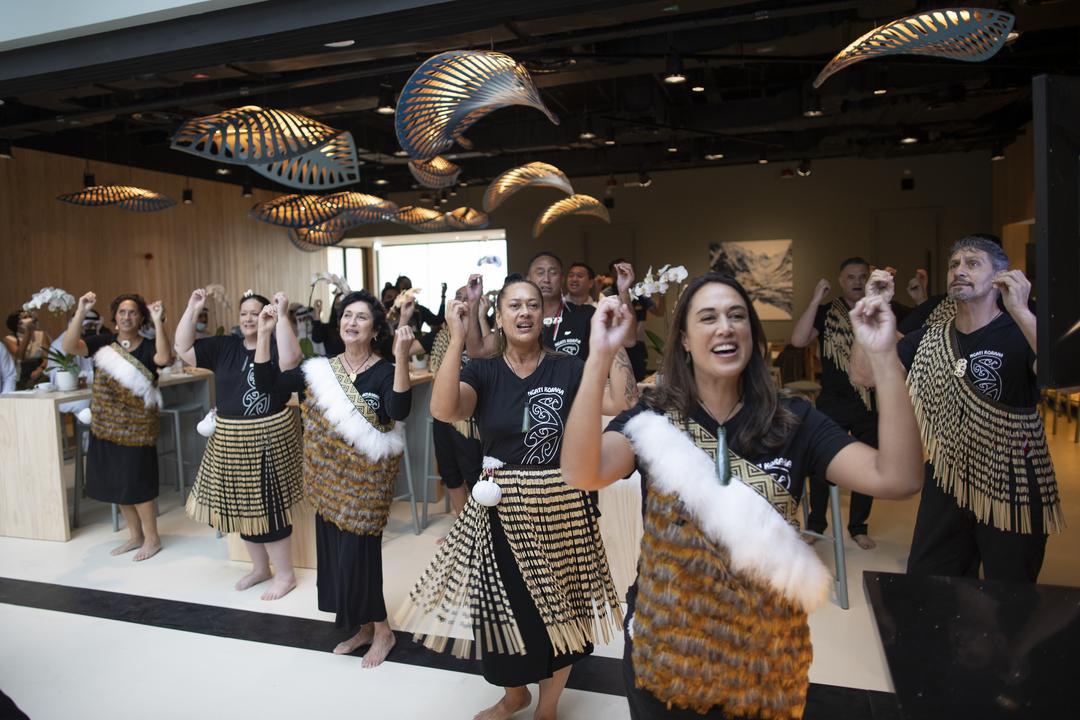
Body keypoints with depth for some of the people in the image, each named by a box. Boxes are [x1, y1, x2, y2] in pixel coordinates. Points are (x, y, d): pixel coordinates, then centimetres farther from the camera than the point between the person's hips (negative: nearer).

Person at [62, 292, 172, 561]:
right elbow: (69, 347, -13)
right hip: (106, 426, 5)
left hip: (137, 426, -4)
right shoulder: (103, 342, 2)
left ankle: (152, 539, 18)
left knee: (137, 483, 1)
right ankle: (136, 536, 30)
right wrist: (81, 312, -22)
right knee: (117, 483, 14)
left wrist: (158, 321, -32)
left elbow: (164, 358, -29)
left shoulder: (148, 346, -7)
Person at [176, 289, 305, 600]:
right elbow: (183, 349, 5)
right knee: (243, 506, 16)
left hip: (267, 439, -6)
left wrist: (282, 314, -32)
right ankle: (260, 568, 34)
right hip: (230, 440, 6)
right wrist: (192, 309, -2)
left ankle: (285, 575, 17)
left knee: (268, 506, 1)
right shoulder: (224, 346, 6)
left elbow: (290, 359, -33)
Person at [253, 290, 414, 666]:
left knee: (358, 554, -2)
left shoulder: (384, 371, -12)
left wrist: (402, 356, -40)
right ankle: (363, 626, 32)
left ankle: (381, 629, 21)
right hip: (330, 476, 6)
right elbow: (266, 384, 0)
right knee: (336, 553, 13)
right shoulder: (320, 369, 2)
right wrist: (264, 334, -7)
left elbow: (399, 411, -31)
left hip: (366, 478, -5)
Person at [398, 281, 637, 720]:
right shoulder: (483, 371, -2)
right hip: (501, 507, 1)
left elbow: (623, 403, -16)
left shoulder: (567, 369, -3)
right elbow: (443, 410, -21)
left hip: (559, 505, 0)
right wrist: (457, 339, -24)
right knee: (505, 606, 14)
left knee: (559, 607, 11)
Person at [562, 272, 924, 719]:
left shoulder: (793, 420, -4)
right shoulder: (654, 418, -9)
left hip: (764, 653, 2)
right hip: (665, 649, -1)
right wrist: (599, 358, -32)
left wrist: (884, 357, -22)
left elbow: (897, 479, -16)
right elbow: (582, 474, -27)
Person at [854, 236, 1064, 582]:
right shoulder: (930, 339, 4)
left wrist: (1020, 311, -37)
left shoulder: (1020, 333, -11)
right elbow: (864, 369, -2)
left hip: (1012, 492, -4)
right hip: (946, 485, 4)